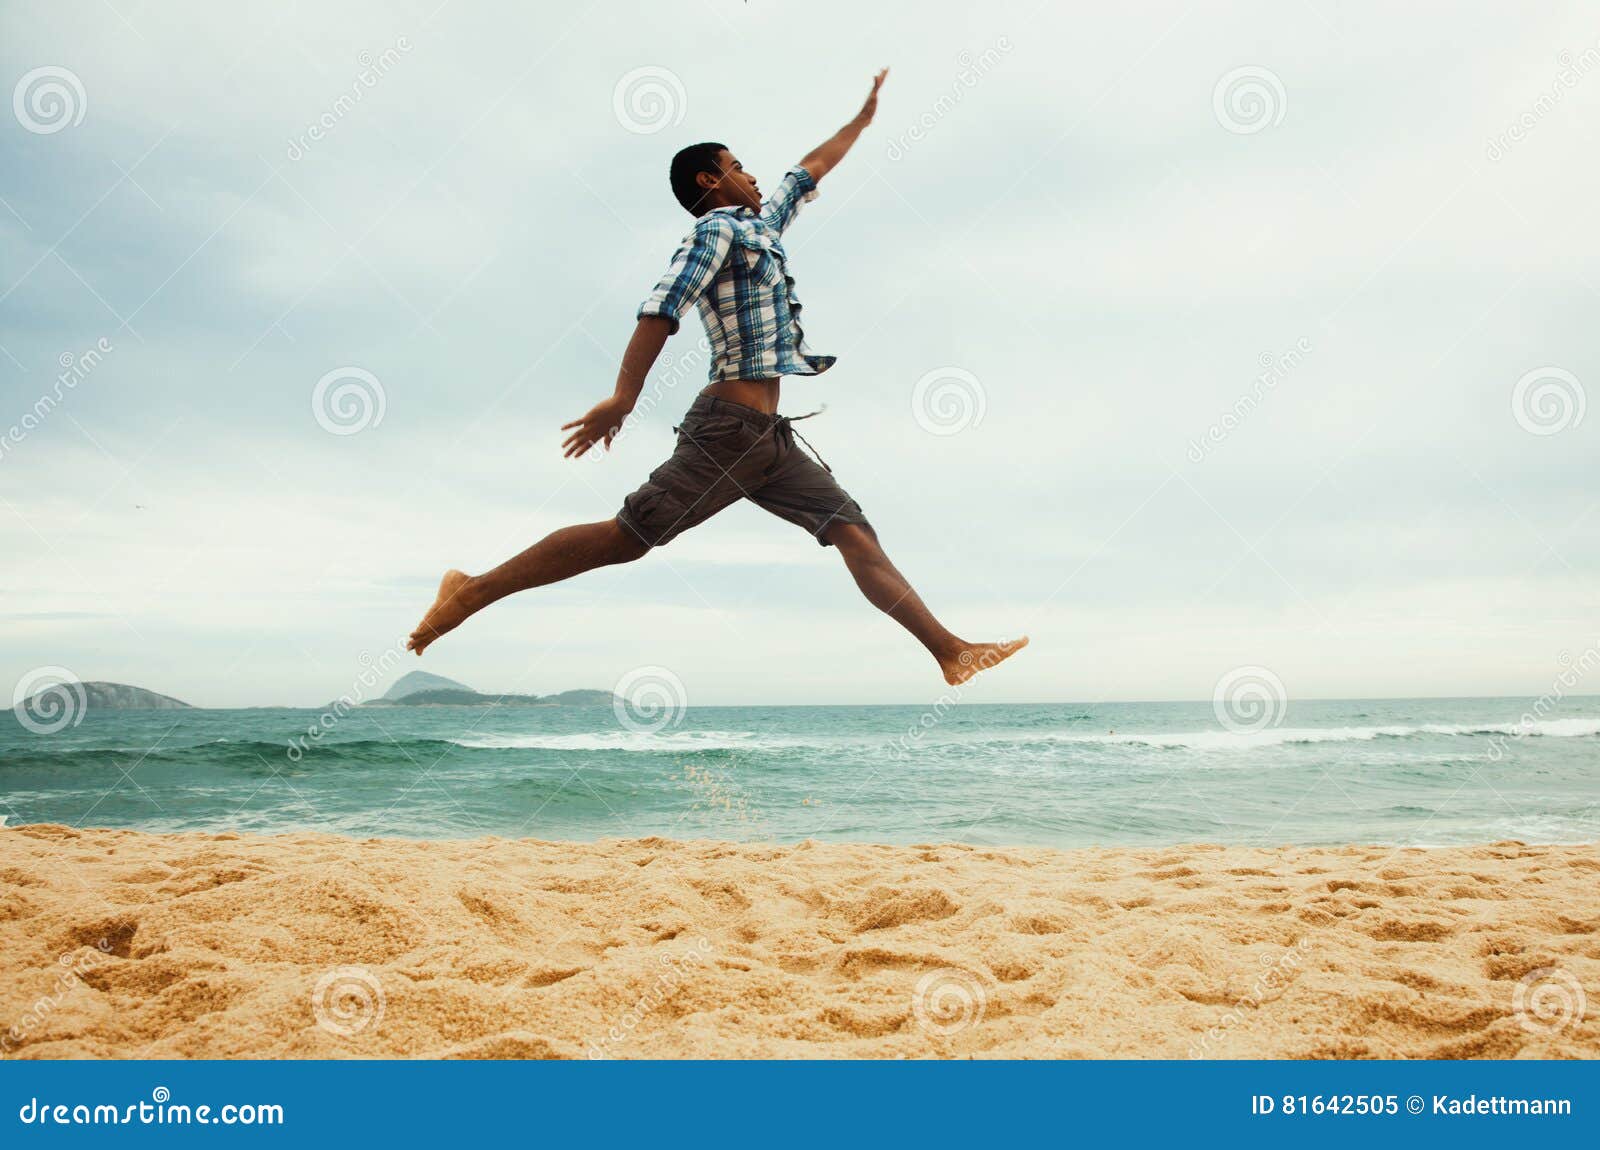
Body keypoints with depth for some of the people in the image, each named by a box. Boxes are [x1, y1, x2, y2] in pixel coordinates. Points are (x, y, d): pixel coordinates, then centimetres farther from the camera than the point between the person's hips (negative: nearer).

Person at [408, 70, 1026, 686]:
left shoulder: (761, 225, 24)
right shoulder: (717, 229, -3)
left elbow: (811, 168, 41)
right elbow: (663, 305, -19)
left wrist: (864, 115, 50)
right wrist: (624, 396, -32)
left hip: (771, 438, 9)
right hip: (729, 428, -9)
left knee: (855, 533, -1)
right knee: (627, 535, -13)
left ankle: (952, 651, -5)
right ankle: (472, 592, -5)